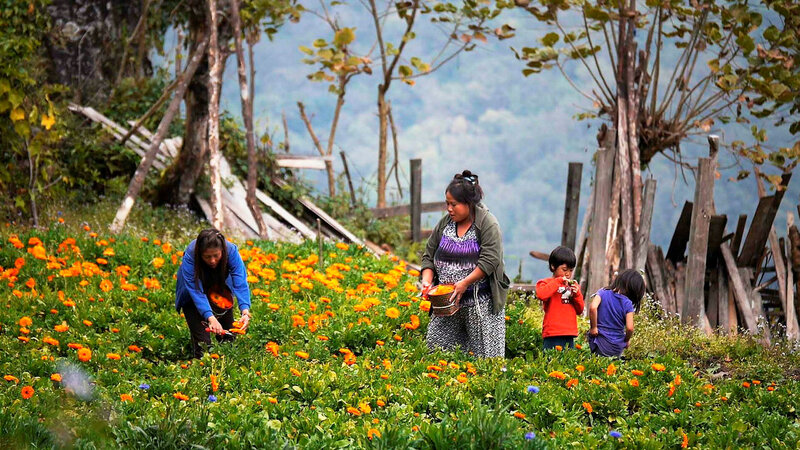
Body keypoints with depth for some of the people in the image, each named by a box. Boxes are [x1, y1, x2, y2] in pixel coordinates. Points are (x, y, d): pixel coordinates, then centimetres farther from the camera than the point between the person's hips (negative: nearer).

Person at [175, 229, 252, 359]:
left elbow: (241, 283, -38)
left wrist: (245, 311, -54)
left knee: (227, 337, -2)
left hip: (220, 288, 2)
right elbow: (196, 291, -42)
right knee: (202, 342, -14)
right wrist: (211, 318, -55)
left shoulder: (231, 251, -33)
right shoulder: (190, 256, -38)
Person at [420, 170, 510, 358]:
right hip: (447, 301, 5)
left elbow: (489, 260, -17)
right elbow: (429, 255, 15)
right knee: (436, 346, 0)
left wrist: (465, 283, -24)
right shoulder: (445, 223, 9)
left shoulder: (487, 223, -8)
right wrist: (427, 280, -2)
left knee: (485, 356, -5)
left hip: (482, 303, -5)